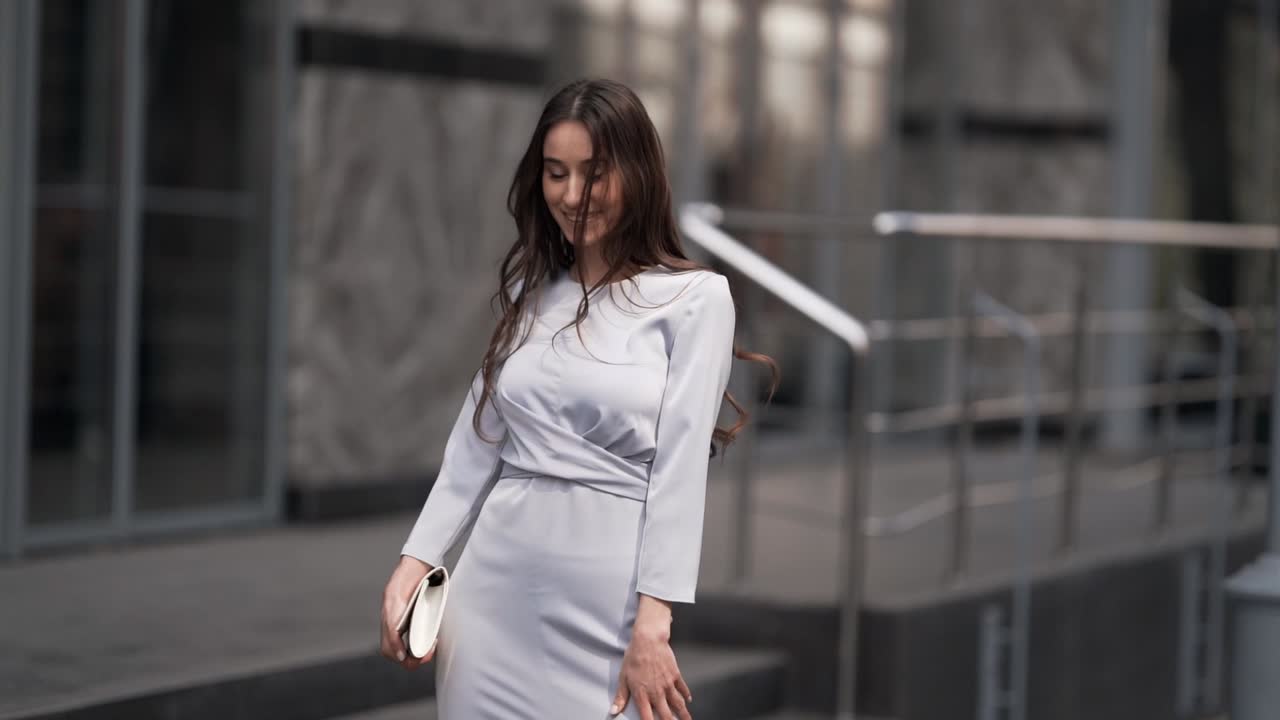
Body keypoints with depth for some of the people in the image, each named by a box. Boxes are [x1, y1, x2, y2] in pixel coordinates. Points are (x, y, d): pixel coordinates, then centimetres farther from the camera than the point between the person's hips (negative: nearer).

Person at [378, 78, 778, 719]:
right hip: (495, 583, 5)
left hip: (605, 598, -5)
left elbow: (680, 467, -10)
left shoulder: (696, 298, -4)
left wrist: (652, 624, -15)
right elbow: (477, 442, 13)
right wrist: (413, 563, 3)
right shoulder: (530, 293, 12)